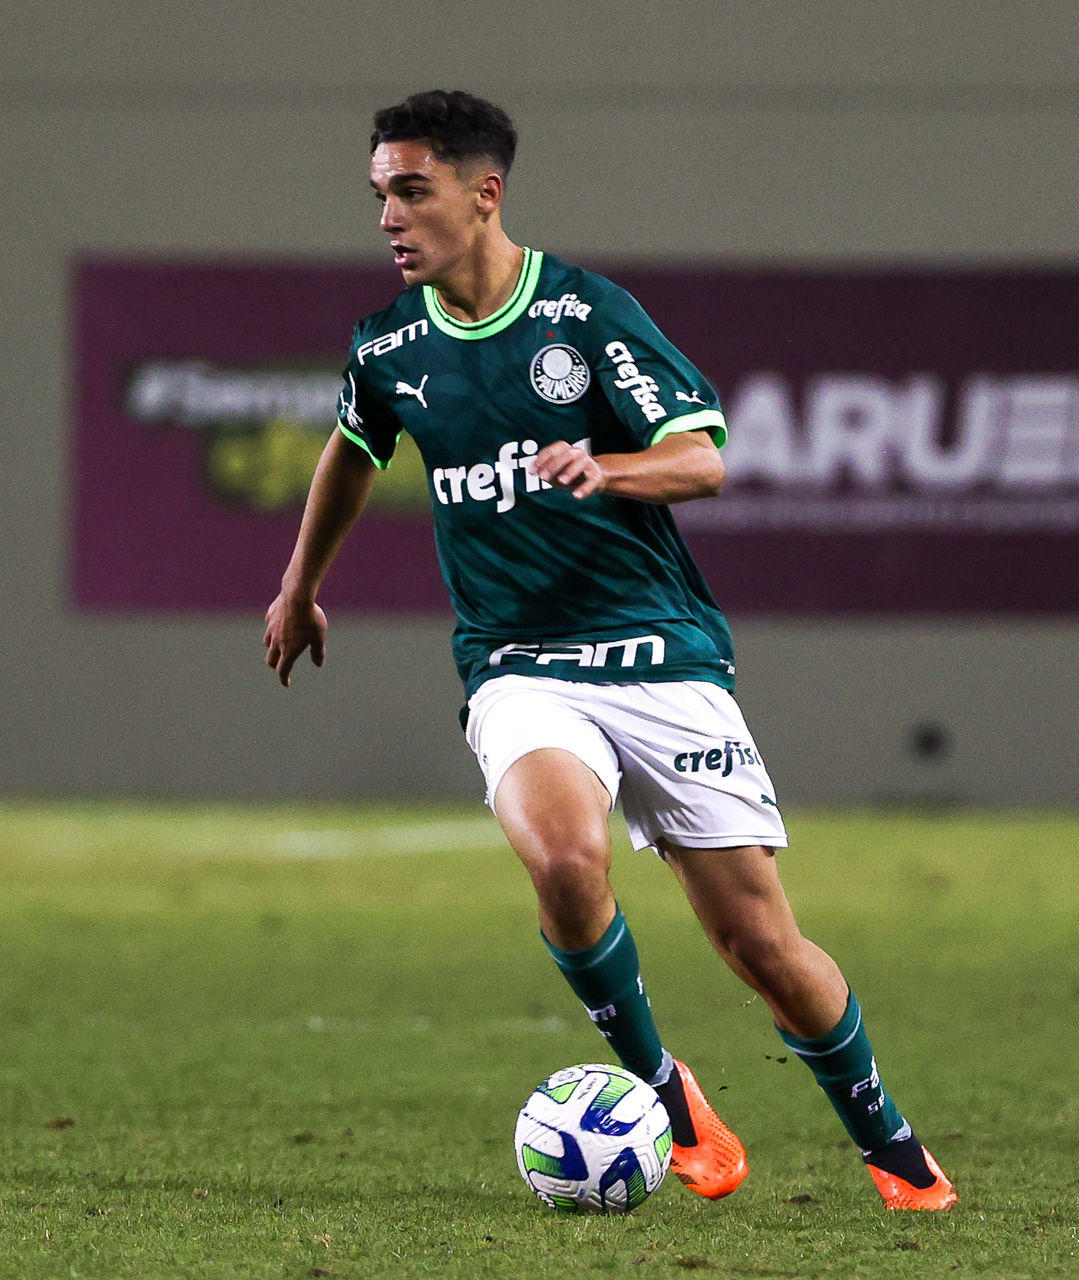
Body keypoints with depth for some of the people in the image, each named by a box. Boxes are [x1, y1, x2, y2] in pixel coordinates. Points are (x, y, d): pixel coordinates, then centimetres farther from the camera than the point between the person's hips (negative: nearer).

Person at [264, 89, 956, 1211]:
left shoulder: (587, 313, -7)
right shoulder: (388, 348, 5)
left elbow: (705, 459, -10)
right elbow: (353, 449, 27)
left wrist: (603, 467, -30)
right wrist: (299, 588, 38)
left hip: (663, 655, -2)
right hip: (518, 672, 2)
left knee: (761, 942, -3)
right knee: (564, 856, -31)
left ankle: (890, 1149, 21)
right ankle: (661, 1092, -7)